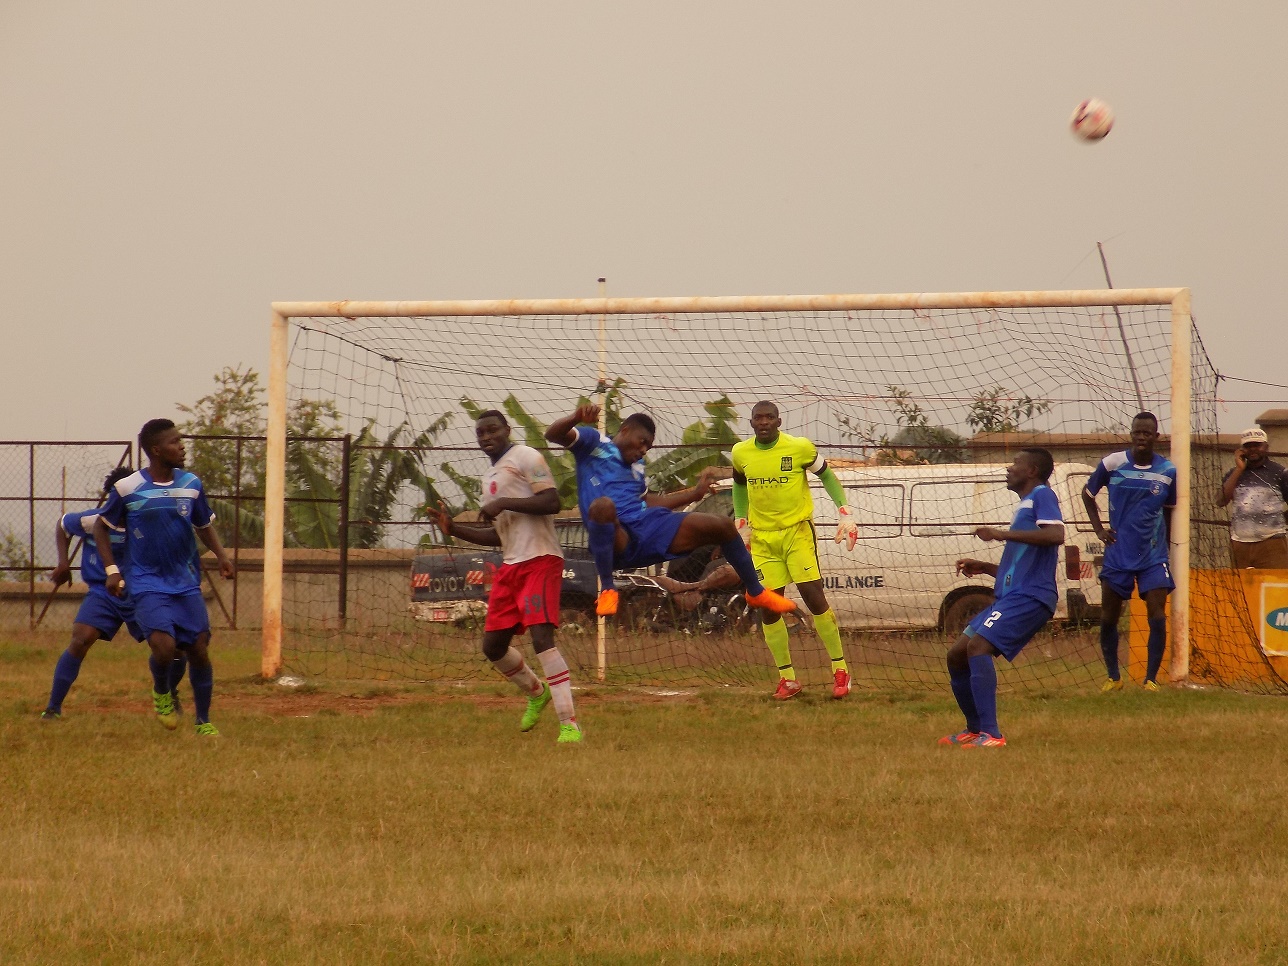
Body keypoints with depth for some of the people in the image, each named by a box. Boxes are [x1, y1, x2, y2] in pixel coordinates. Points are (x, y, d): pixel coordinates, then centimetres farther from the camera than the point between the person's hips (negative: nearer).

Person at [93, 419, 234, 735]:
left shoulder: (191, 484, 3)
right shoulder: (128, 489, -8)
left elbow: (204, 525, 19)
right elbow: (101, 527, 5)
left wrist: (221, 555, 2)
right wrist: (111, 569, -4)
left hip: (186, 583, 4)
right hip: (148, 585, -4)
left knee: (199, 649, 0)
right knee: (164, 646, -22)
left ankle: (203, 721, 17)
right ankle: (161, 693, 11)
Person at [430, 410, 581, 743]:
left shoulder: (525, 457, -4)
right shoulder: (490, 477, 22)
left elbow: (552, 502, -16)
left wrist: (504, 503, -19)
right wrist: (453, 529, 15)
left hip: (540, 560, -9)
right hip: (510, 565, 9)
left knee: (541, 636, -21)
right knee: (493, 645, 10)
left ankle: (569, 724, -23)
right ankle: (536, 692, 36)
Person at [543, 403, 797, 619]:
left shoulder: (637, 465, 28)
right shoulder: (593, 442, 6)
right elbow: (553, 434, -10)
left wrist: (696, 492, 35)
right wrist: (576, 418, -33)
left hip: (648, 527, 7)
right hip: (614, 538, -7)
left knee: (723, 526, 2)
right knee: (603, 504, -44)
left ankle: (756, 592, 25)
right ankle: (607, 590, -32)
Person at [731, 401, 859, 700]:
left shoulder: (799, 448, -9)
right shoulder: (741, 453, 2)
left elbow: (827, 476, 4)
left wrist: (845, 513, -5)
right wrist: (741, 524, 15)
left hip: (797, 530, -4)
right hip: (762, 537, 4)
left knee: (813, 594, -14)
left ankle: (840, 669, -4)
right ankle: (787, 679, 10)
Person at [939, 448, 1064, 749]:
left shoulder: (1042, 495, -3)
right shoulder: (1024, 505, 26)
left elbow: (1056, 534, -24)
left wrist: (1002, 534, -22)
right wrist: (983, 567, 19)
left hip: (1029, 597, -10)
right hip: (1009, 597, 10)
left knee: (978, 646, -27)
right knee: (957, 655, 12)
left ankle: (990, 734, -32)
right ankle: (975, 730, 25)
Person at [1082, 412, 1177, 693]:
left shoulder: (1168, 471, -2)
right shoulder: (1112, 464, -5)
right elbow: (1088, 493, 11)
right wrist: (1098, 529, 3)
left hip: (1153, 554, 0)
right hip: (1118, 553, 0)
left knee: (1157, 617, -11)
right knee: (1108, 618, 4)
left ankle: (1151, 679, -2)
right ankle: (1113, 677, 21)